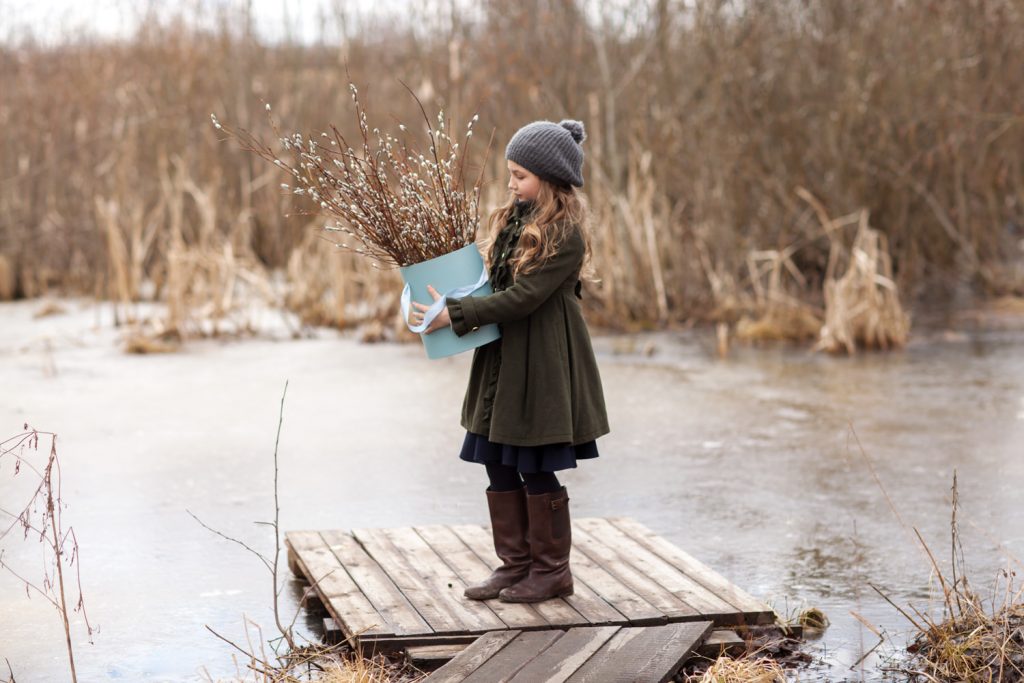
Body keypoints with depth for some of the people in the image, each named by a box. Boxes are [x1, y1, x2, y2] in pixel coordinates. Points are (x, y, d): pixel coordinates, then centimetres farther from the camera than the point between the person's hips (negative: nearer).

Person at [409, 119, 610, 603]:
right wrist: (452, 307, 1)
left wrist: (456, 315, -21)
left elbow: (523, 297, -21)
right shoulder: (513, 218, 10)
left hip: (541, 365, -8)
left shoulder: (566, 234, -16)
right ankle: (515, 564, 21)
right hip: (503, 360, 8)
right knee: (499, 465, 10)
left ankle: (552, 571, 14)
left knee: (536, 470, 0)